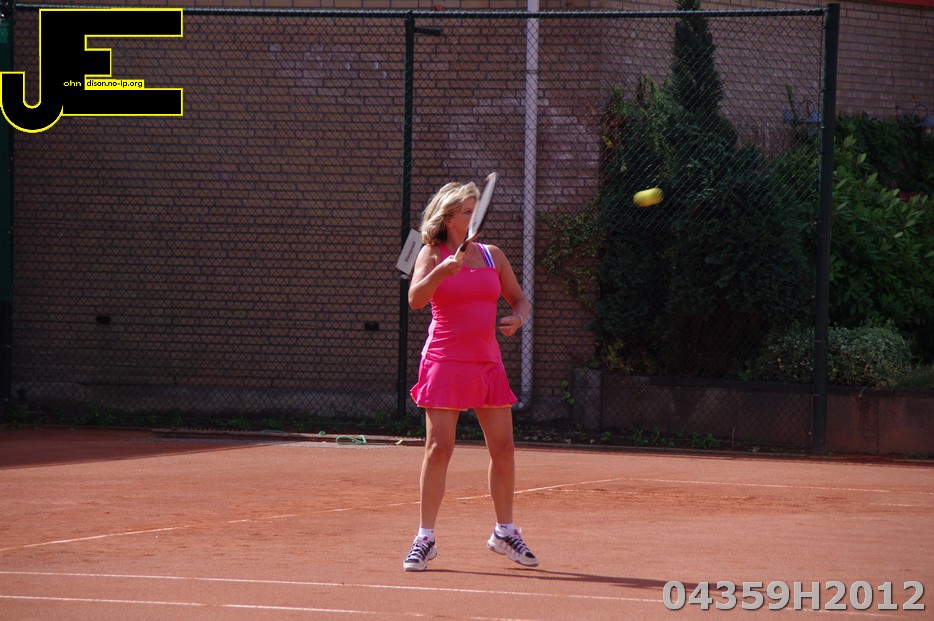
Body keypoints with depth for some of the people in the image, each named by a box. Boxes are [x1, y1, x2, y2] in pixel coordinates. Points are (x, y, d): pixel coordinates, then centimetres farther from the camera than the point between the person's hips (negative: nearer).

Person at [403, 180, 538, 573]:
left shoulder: (493, 256, 10)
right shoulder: (433, 254, -2)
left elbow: (518, 299, 18)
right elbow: (415, 299, -15)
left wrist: (517, 318, -4)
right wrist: (441, 271, -31)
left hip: (487, 361, 4)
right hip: (445, 362, -4)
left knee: (503, 449, 5)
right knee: (439, 448, -8)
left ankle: (505, 533, 20)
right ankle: (425, 538, -1)